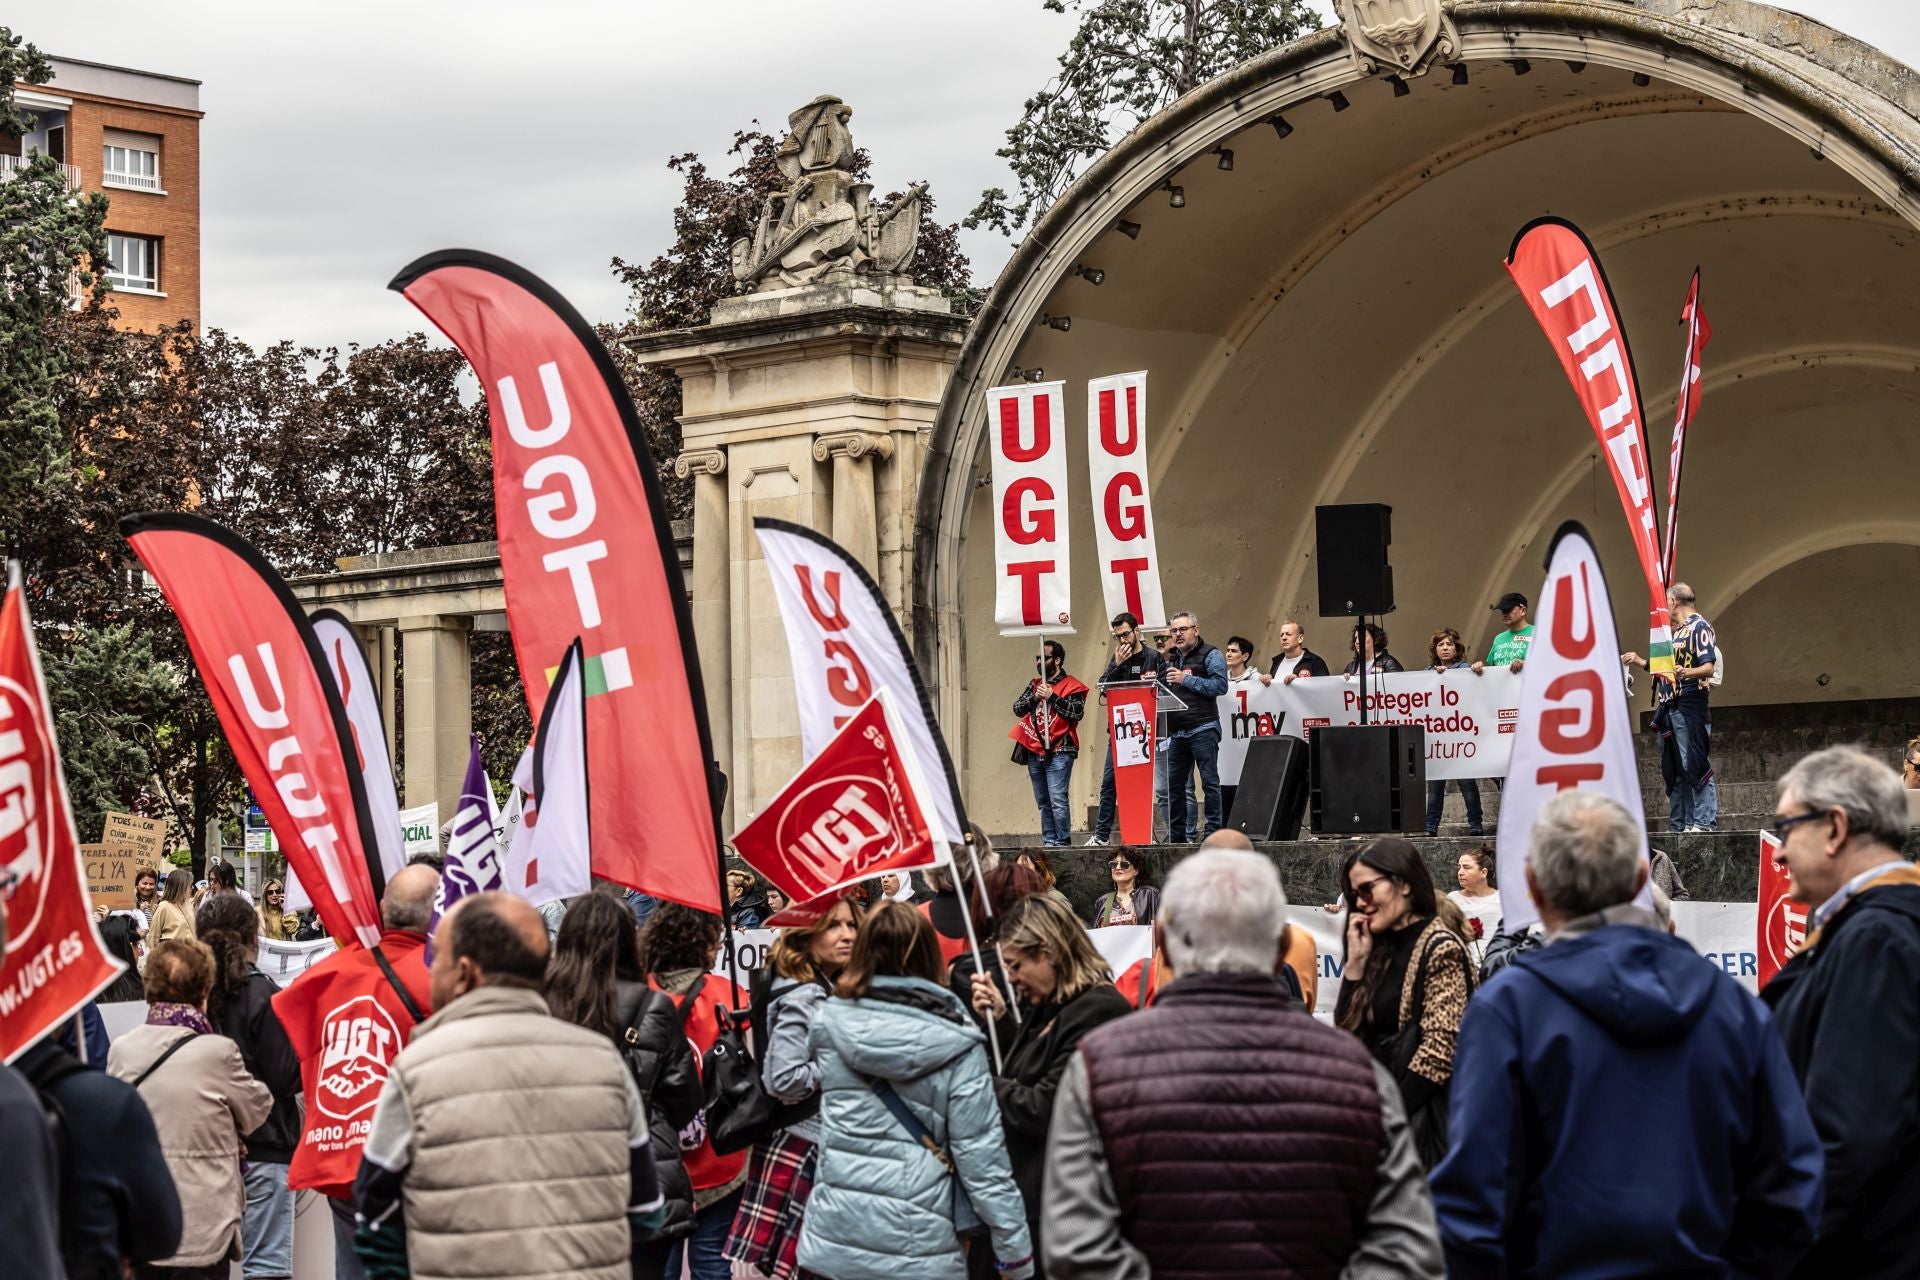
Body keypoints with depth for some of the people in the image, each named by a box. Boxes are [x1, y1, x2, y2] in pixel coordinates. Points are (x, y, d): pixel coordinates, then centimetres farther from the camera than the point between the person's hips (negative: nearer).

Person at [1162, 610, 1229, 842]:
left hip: (1202, 729, -7)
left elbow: (1220, 685, -12)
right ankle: (1177, 835, 11)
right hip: (1176, 732, 7)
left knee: (1209, 781, -6)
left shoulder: (1210, 655, 1)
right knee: (1174, 784, 6)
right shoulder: (1172, 660, 22)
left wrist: (1186, 680, -13)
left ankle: (1212, 831, -5)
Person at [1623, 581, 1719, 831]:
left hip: (1689, 705, -9)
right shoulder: (1677, 631, 23)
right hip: (1669, 706, 9)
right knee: (1672, 769, 8)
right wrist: (1640, 661, 35)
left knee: (1693, 764, -11)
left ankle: (1705, 821, -11)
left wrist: (1688, 673, -35)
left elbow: (1708, 668, -16)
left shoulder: (1699, 627, -5)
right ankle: (1678, 825, 11)